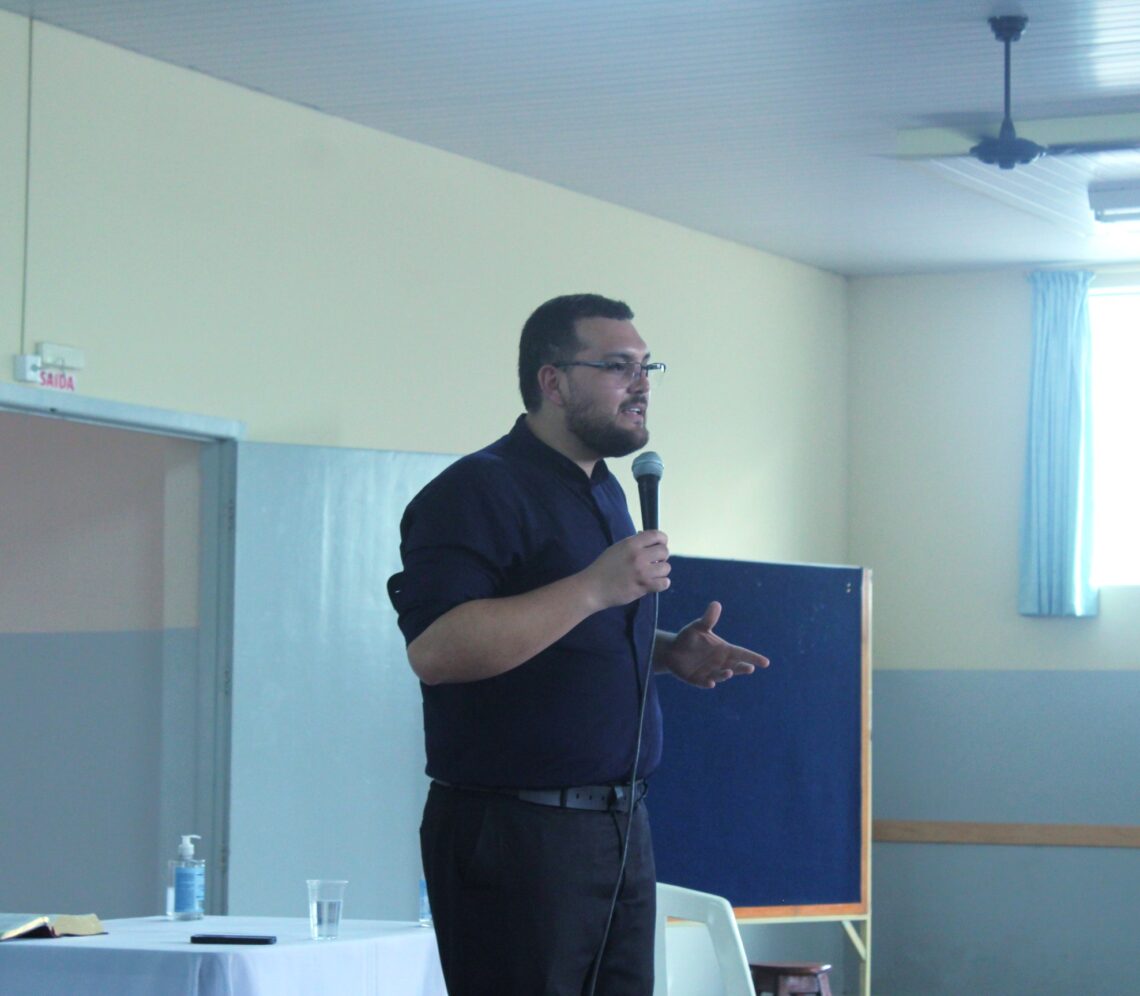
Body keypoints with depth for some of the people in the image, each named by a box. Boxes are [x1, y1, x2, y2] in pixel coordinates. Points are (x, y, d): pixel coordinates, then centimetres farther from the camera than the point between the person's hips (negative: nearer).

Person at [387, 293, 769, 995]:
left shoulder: (607, 494, 18)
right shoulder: (479, 490, -12)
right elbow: (435, 648, -25)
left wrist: (670, 653, 10)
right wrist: (594, 587, -25)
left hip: (620, 827, 9)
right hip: (514, 831, -9)